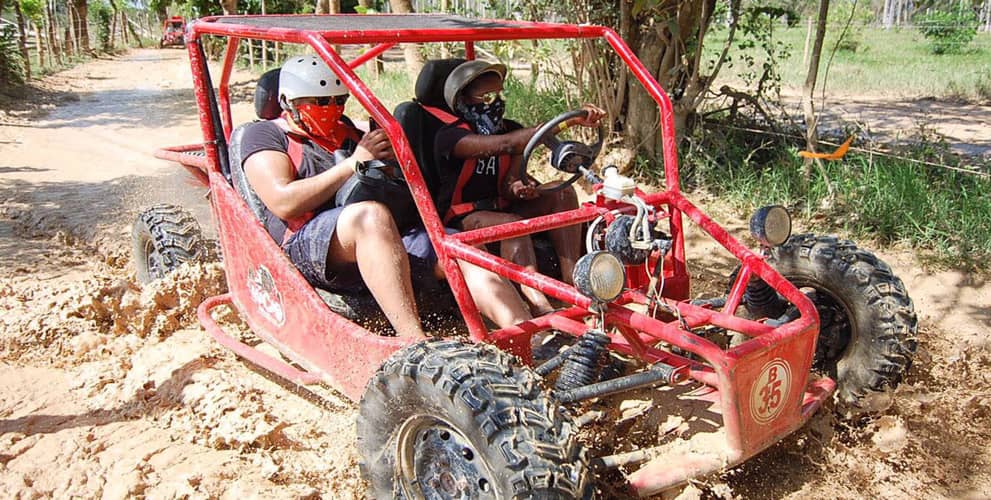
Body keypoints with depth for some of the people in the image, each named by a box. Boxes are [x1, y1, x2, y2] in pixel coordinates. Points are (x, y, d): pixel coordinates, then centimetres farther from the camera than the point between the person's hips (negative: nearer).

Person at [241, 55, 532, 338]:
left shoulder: (349, 132, 28)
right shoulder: (265, 135, 11)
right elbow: (284, 203, -8)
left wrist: (394, 159, 7)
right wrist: (355, 162, -7)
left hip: (385, 239, 6)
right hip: (304, 247, -6)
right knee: (372, 215, -38)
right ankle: (417, 346, -50)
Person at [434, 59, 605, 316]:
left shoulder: (511, 129, 4)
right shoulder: (450, 137, -18)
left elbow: (508, 185, -3)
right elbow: (505, 145, -36)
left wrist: (517, 188, -31)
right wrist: (567, 120, -43)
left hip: (500, 207, 7)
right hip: (463, 217, -7)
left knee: (561, 192, -16)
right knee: (514, 224, -38)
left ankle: (573, 283, -27)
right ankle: (542, 311, -49)